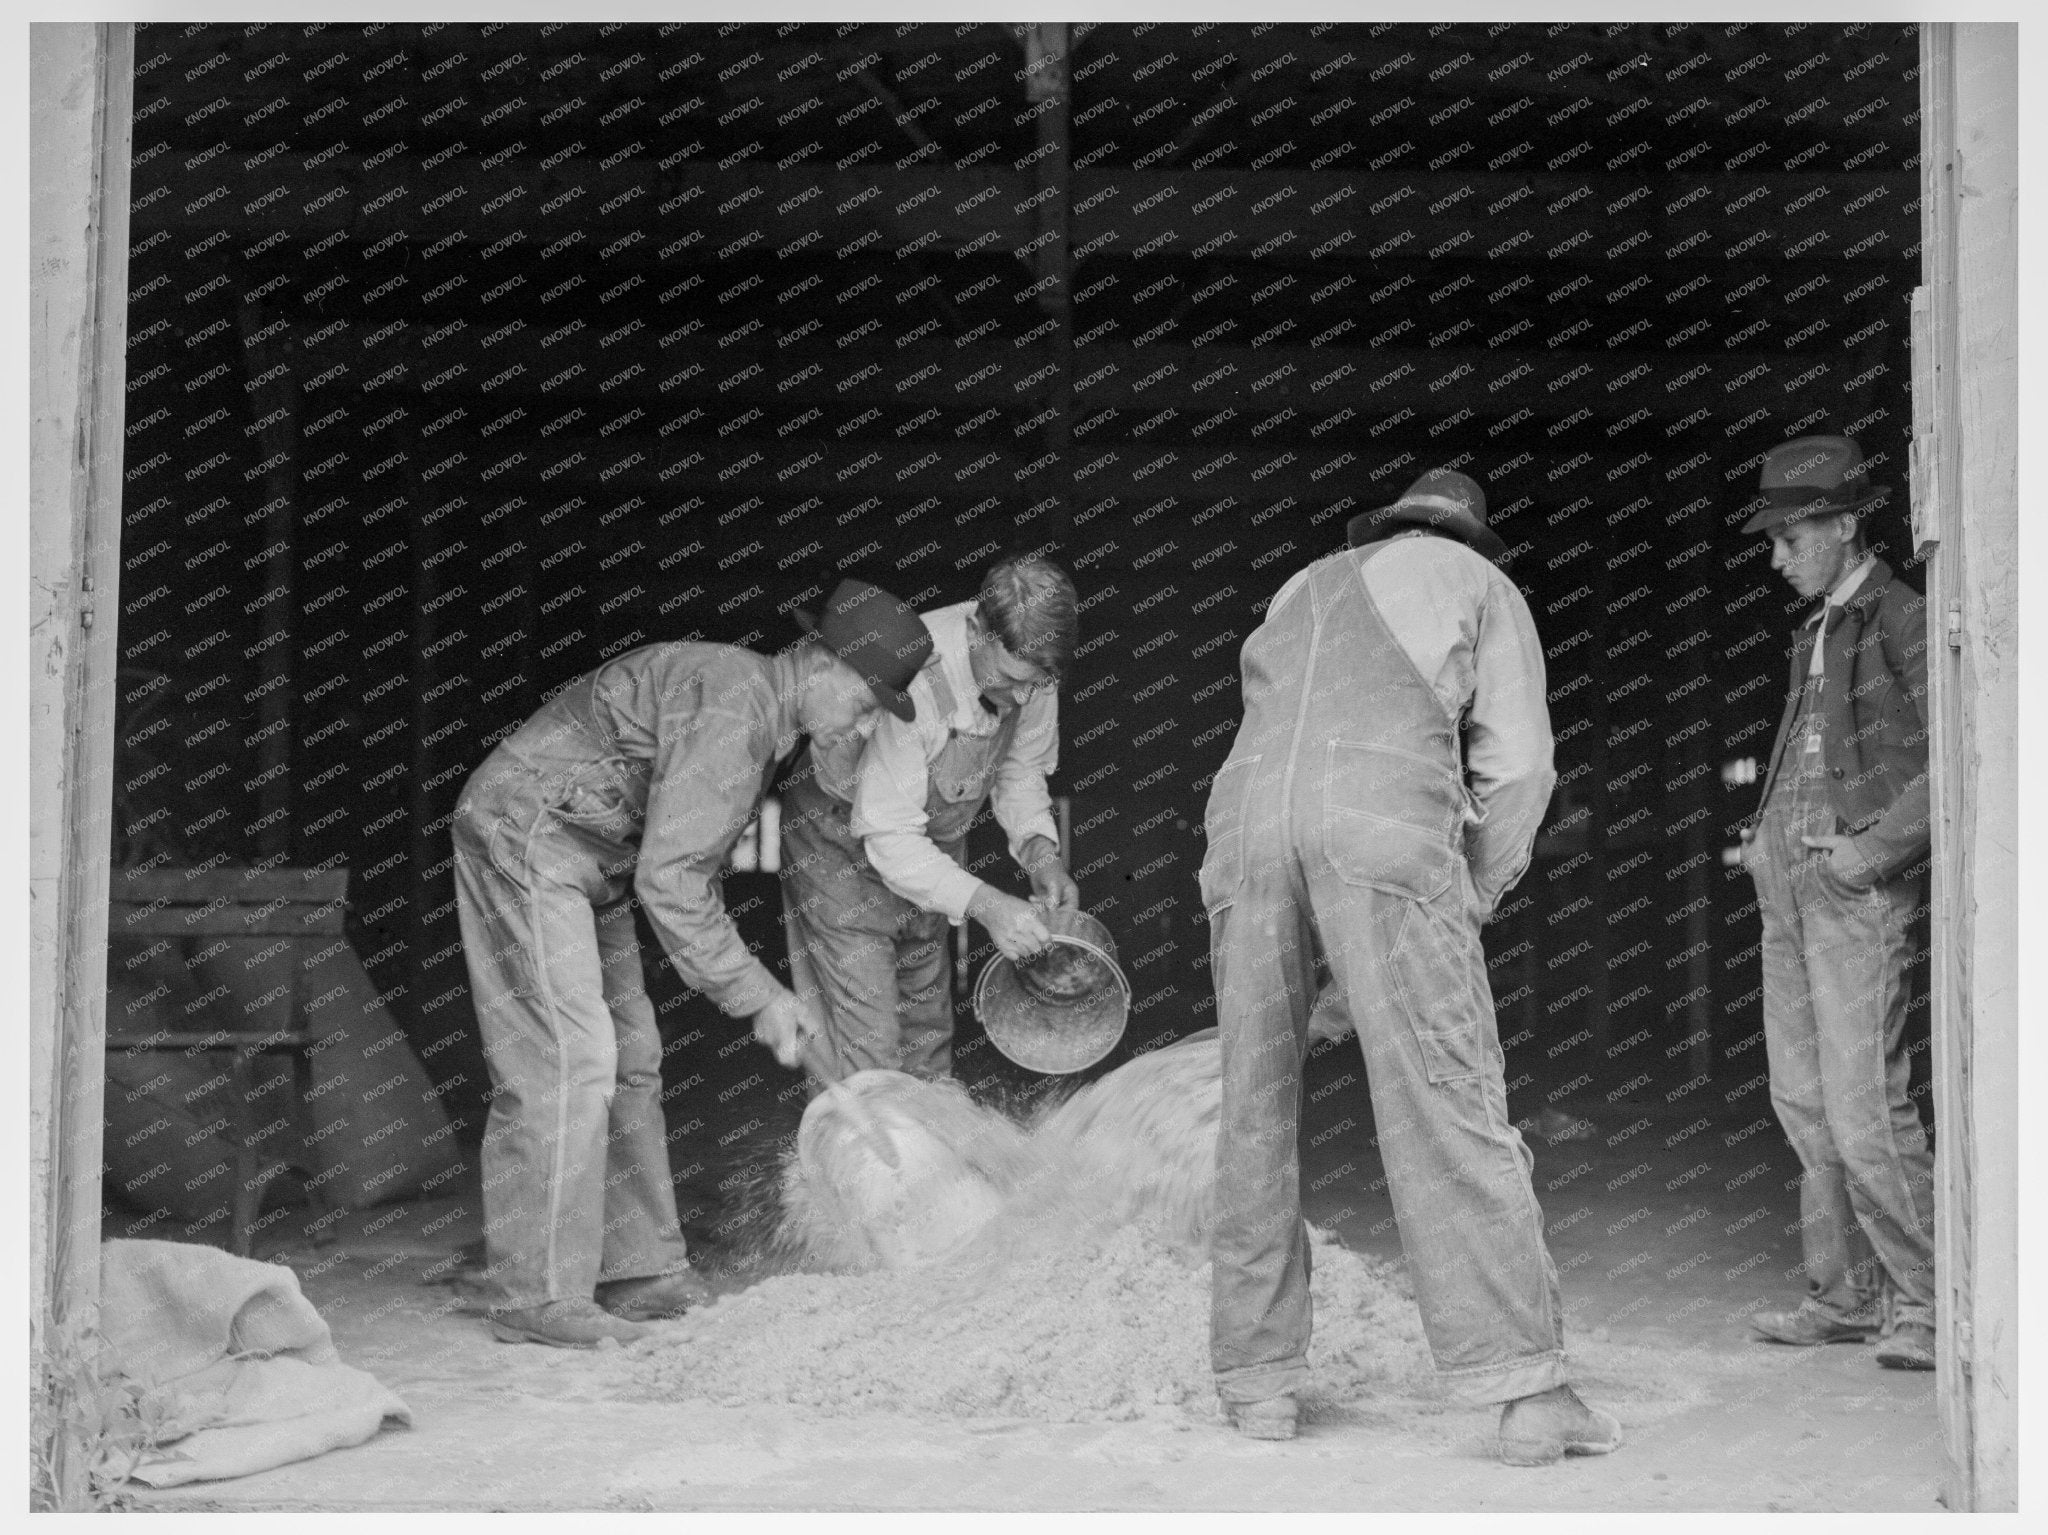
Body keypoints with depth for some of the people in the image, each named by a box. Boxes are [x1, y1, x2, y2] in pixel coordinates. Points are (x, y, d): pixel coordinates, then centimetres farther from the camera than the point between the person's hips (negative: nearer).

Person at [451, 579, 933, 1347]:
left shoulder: (760, 715, 9)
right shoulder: (731, 706, -24)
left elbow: (691, 869, 12)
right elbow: (667, 879, -26)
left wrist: (760, 987, 6)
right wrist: (755, 996, -20)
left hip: (585, 857, 11)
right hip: (523, 835, -11)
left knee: (629, 1056, 11)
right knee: (567, 1059, -14)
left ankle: (640, 1271, 16)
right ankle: (538, 1297, -10)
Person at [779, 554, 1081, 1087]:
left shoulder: (1027, 665, -19)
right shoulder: (909, 678, -39)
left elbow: (1021, 767, 0)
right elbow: (888, 836, -35)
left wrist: (1038, 848, -19)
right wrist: (983, 903, -44)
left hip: (933, 842, 7)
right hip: (847, 847, -6)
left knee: (927, 1022, 16)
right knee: (867, 1044, -10)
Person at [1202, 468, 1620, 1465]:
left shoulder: (1303, 590, 38)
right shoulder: (1477, 583, 26)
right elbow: (1516, 766, 14)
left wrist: (1338, 984, 36)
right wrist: (1470, 905, 25)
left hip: (1244, 818, 4)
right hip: (1386, 821, -4)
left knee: (1255, 1111, 11)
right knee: (1449, 1104, -6)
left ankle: (1257, 1380, 15)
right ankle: (1526, 1387, -9)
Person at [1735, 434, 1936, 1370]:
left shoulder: (1902, 619, -7)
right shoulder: (1815, 631, 18)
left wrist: (1876, 847, -16)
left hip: (1859, 882, -8)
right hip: (1788, 878, 8)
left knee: (1861, 1101, -12)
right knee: (1802, 1099, 8)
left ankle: (1928, 1300, -2)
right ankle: (1848, 1293, 16)